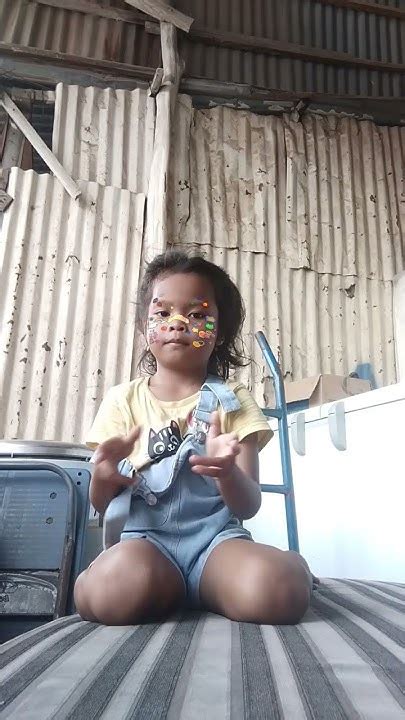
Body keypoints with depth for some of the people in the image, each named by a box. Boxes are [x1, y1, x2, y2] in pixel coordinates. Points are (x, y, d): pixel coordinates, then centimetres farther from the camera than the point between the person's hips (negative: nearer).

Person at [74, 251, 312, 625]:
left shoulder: (231, 400, 5)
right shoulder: (124, 399, 8)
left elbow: (248, 507, -2)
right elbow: (101, 504, 8)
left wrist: (227, 473, -26)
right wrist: (104, 475, -17)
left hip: (217, 536, 1)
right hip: (147, 538, 0)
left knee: (282, 587, -32)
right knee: (119, 588, -37)